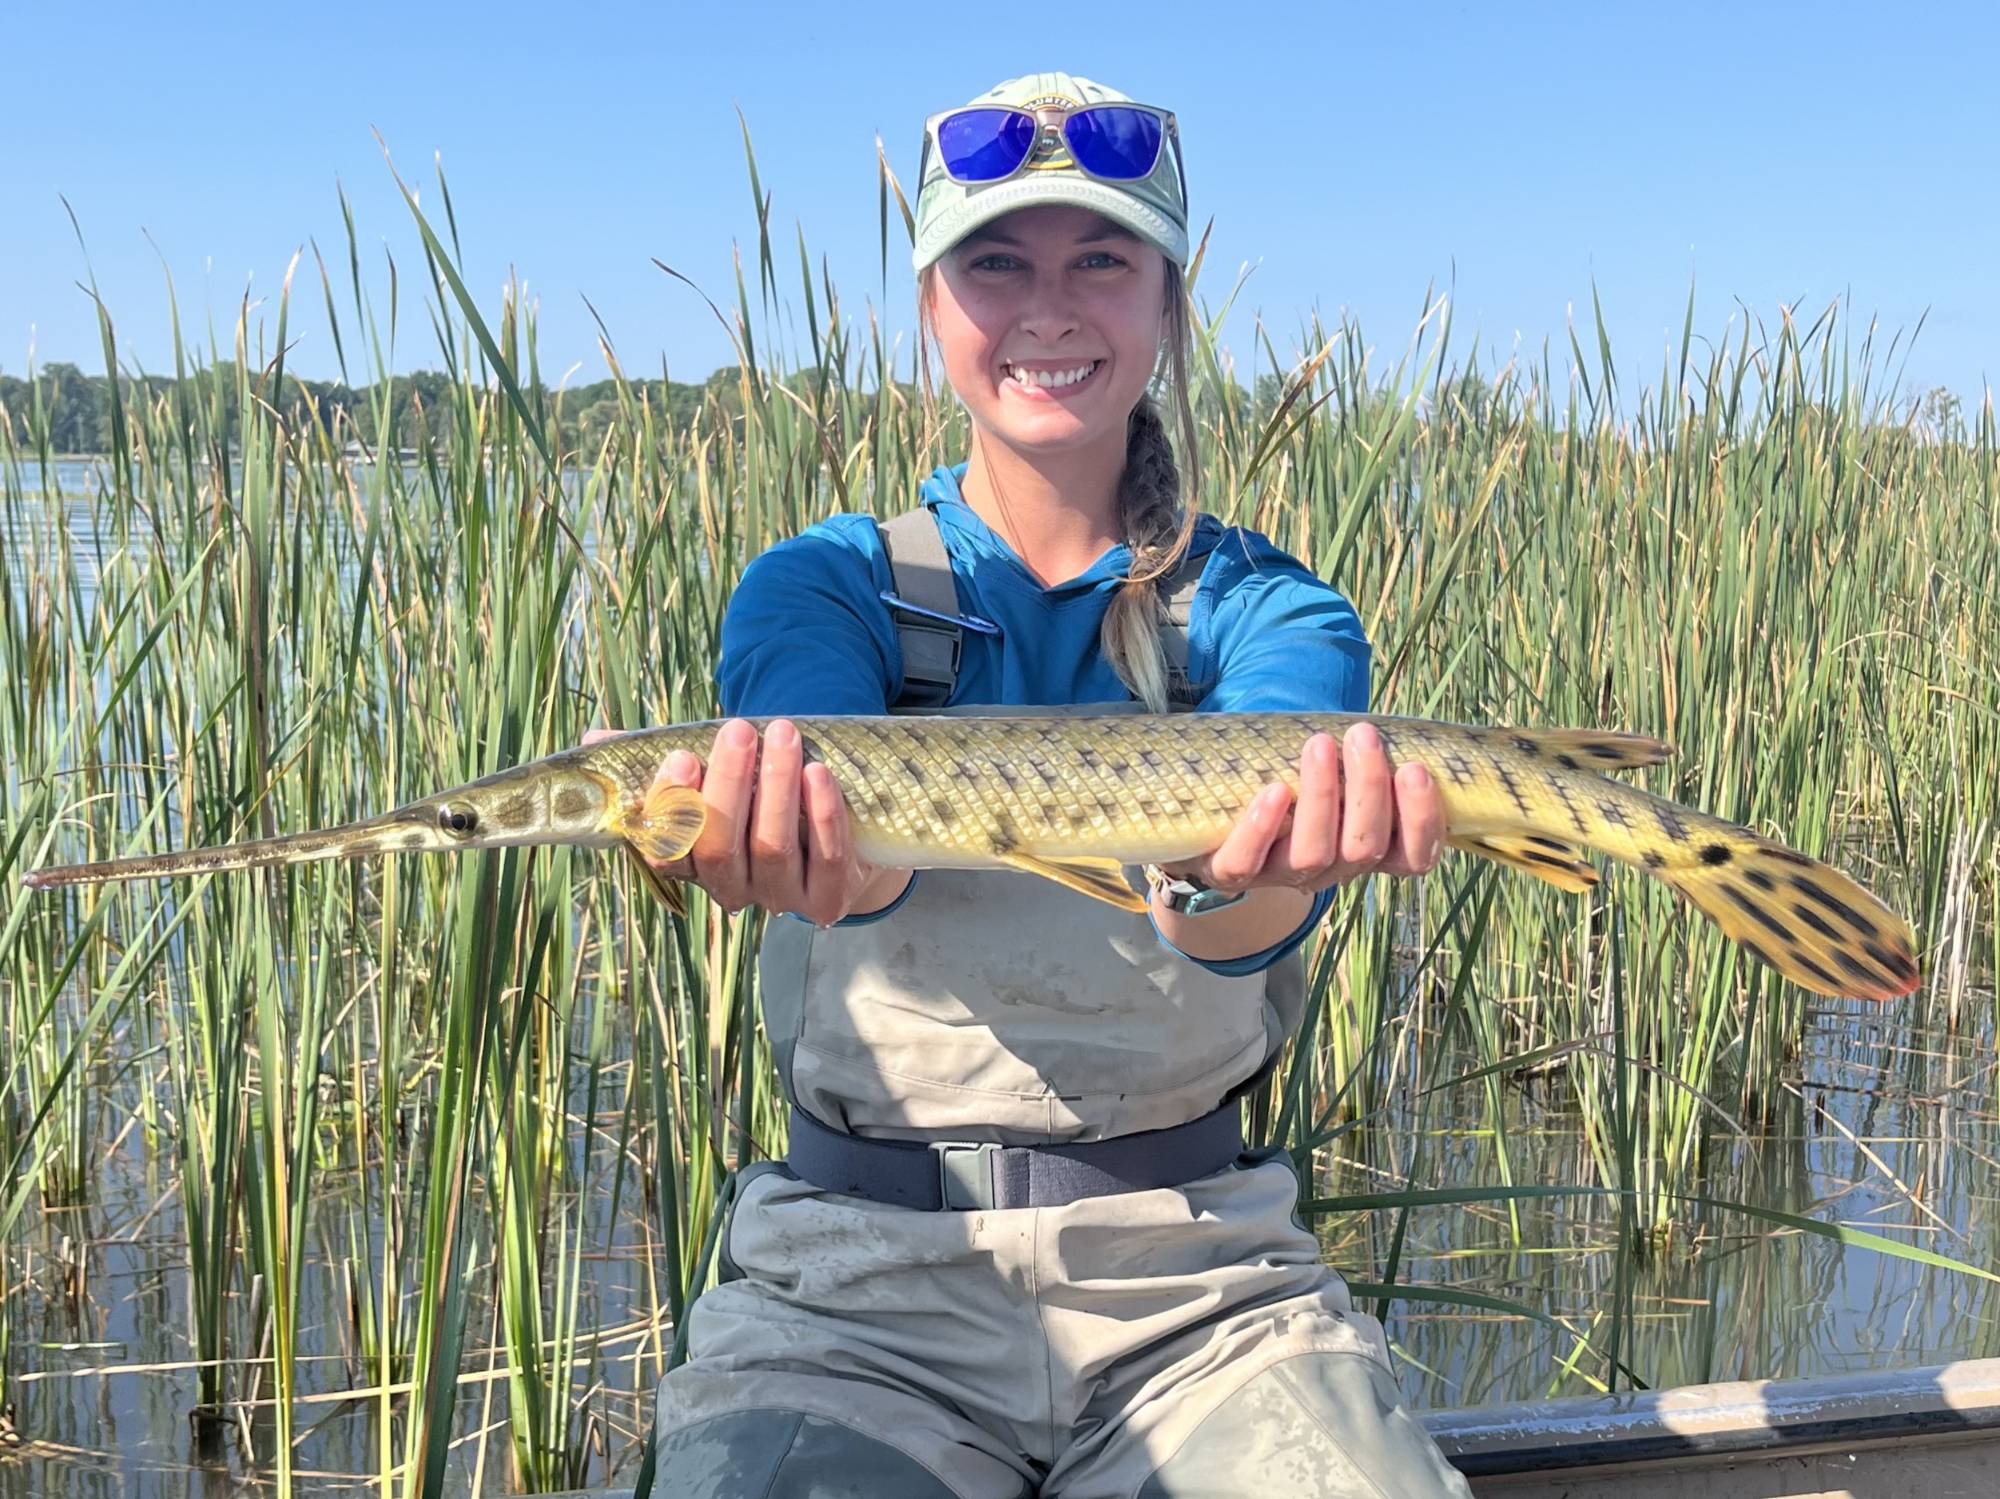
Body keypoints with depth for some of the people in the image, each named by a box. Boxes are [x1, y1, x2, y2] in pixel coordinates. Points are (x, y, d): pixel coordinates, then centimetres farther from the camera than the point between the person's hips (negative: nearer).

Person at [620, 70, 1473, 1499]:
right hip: (864, 1277, 0)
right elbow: (852, 814, -19)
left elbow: (1257, 908, -18)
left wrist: (1240, 872, -42)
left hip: (1196, 1277, 1)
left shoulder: (1270, 613, 3)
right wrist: (819, 850, -43)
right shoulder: (820, 587, 4)